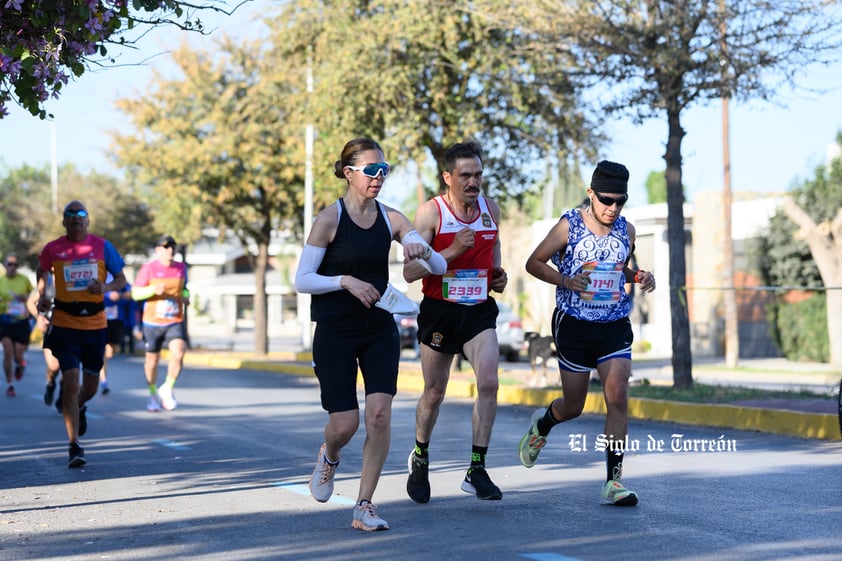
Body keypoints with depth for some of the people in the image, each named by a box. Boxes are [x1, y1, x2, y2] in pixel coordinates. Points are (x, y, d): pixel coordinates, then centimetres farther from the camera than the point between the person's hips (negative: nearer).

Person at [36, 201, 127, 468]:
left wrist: (105, 287, -14)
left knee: (90, 386, 11)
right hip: (65, 324, -2)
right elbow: (42, 271, 19)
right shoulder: (52, 249, -1)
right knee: (71, 381, -13)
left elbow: (121, 278, 7)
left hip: (95, 323, 2)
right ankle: (75, 446, -8)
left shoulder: (102, 246, -1)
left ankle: (78, 407, 49)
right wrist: (42, 295, 4)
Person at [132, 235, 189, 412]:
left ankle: (167, 388, 3)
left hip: (175, 322, 2)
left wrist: (185, 296, 0)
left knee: (178, 354, -19)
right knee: (152, 359, 9)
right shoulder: (149, 268, -7)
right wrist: (153, 289, -23)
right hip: (153, 322, -2)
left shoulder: (181, 268, 5)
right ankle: (153, 394, 31)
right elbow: (135, 293, -7)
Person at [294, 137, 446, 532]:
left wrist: (424, 252, -21)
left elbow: (440, 267, 2)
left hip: (380, 330, 3)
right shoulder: (330, 219, -9)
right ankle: (329, 457, 34)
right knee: (344, 424, -4)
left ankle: (364, 506, 1)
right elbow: (302, 281, -10)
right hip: (335, 333, -3)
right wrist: (346, 281, -24)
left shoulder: (390, 219, 3)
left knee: (379, 413, -11)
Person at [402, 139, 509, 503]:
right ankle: (420, 458, 36)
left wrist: (498, 274, 6)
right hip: (439, 310, -3)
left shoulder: (491, 209, 2)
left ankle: (476, 471, -10)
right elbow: (410, 272, -17)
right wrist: (452, 251, -28)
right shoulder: (431, 212, -12)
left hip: (479, 311, 3)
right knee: (434, 394, 8)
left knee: (488, 382, -18)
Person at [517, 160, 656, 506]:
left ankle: (613, 481, -9)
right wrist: (566, 281, -17)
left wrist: (639, 278, 0)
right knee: (573, 406, 7)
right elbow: (534, 262, -1)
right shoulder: (569, 226, -8)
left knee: (618, 398, -13)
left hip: (615, 327, 3)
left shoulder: (626, 230, 5)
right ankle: (541, 425, 44)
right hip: (574, 325, -3)